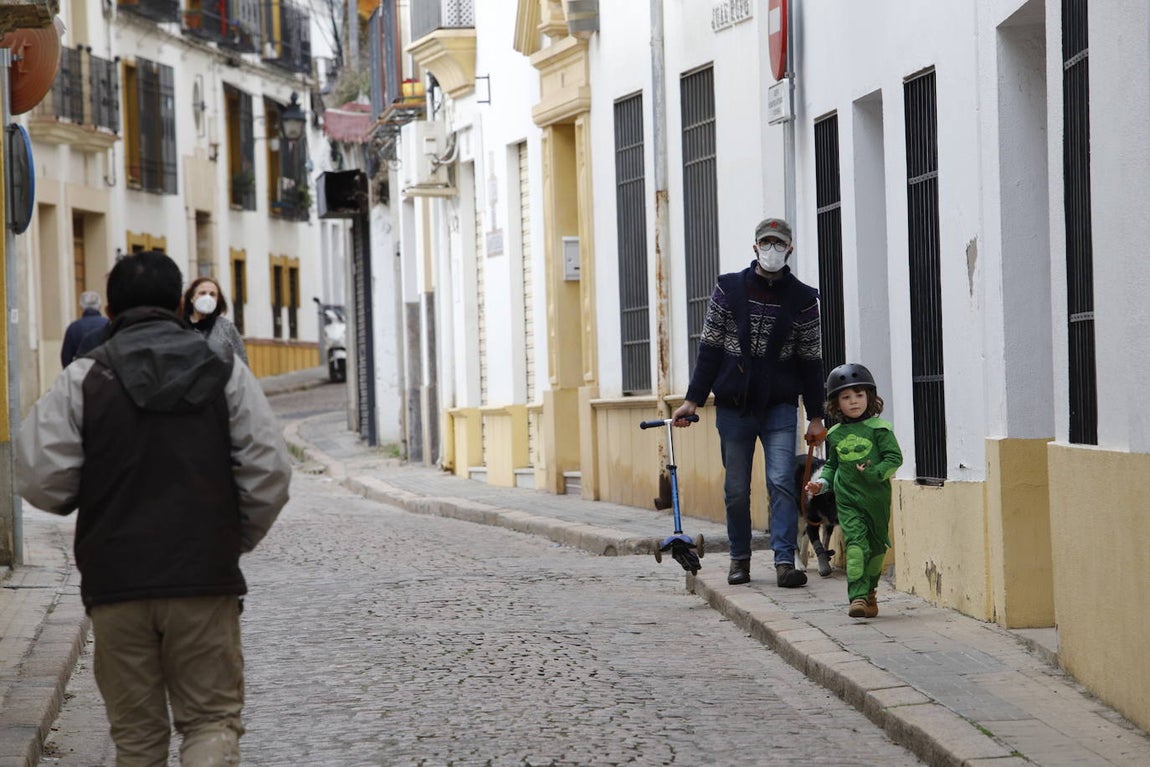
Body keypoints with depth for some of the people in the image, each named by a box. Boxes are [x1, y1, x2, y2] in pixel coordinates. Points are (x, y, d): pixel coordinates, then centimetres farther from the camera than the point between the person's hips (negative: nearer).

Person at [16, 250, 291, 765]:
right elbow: (269, 472, -2)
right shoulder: (224, 371, 2)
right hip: (205, 581, 0)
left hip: (115, 584, 0)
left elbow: (40, 480, -6)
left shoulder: (82, 380, -1)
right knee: (212, 718, 5)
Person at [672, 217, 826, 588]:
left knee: (782, 482, -12)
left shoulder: (803, 299, 2)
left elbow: (810, 360, 5)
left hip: (780, 407, -1)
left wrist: (815, 417, 3)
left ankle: (785, 561, -14)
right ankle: (740, 558, 20)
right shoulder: (729, 288, 3)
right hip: (733, 406, 1)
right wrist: (693, 399, 1)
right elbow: (710, 348, 6)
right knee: (736, 489, 6)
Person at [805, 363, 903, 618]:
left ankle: (869, 593, 31)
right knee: (855, 542, -15)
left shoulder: (878, 428, -3)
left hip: (876, 498, -1)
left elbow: (894, 457, -6)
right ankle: (858, 597, -19)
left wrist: (875, 472, -20)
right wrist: (822, 483, 5)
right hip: (847, 500, 1)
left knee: (876, 546, 10)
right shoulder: (835, 435, 9)